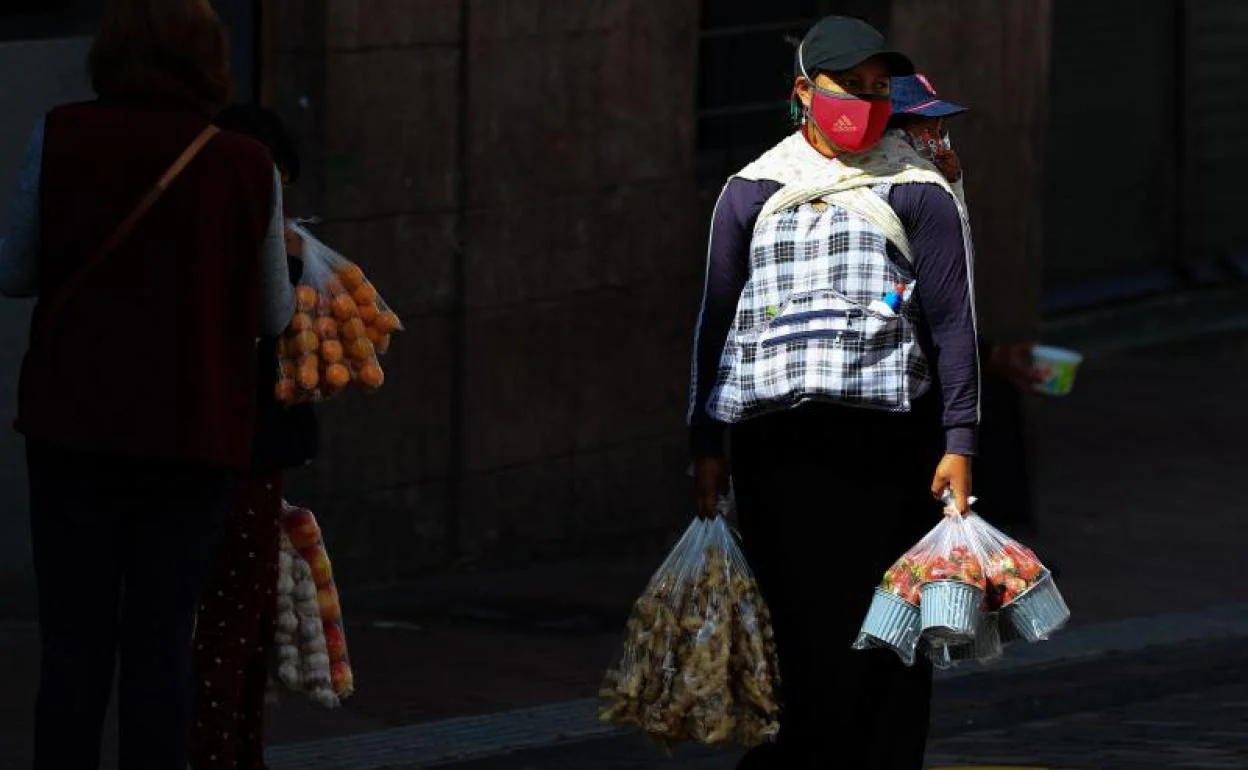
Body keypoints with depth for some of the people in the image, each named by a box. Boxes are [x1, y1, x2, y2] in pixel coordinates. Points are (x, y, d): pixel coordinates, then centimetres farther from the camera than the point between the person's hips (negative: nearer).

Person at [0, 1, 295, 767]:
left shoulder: (63, 139, -6)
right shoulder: (248, 167, -5)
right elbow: (275, 315, 3)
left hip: (76, 417, 0)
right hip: (195, 429, 0)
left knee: (75, 638, 6)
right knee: (163, 638, 7)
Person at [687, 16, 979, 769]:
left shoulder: (916, 192, 8)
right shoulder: (753, 192, 14)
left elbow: (954, 322, 3)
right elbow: (717, 320, 16)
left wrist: (958, 442, -5)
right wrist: (708, 443, 11)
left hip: (885, 435, -2)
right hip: (773, 441, 2)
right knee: (794, 628, 0)